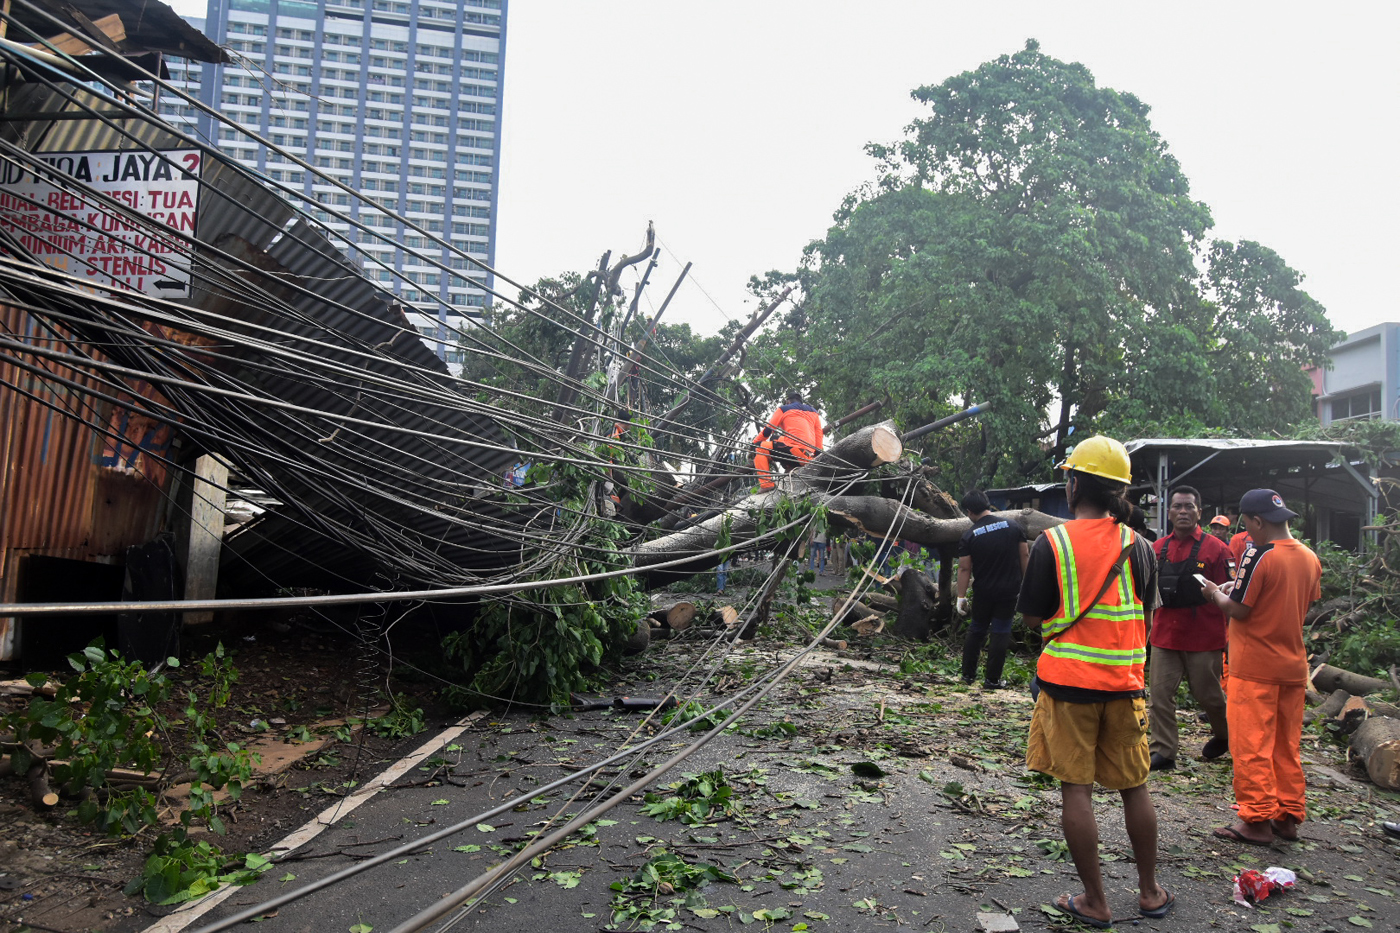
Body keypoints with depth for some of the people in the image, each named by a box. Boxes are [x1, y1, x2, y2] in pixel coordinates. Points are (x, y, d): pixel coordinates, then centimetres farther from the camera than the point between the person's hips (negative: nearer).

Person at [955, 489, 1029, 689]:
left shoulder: (969, 536, -9)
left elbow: (964, 569, -9)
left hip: (983, 593, 0)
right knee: (1000, 633, 6)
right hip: (1009, 590, 0)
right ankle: (992, 679, 9)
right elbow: (1025, 556, -1)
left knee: (976, 631, 16)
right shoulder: (1013, 527, -4)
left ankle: (968, 674, 23)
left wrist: (961, 597, -4)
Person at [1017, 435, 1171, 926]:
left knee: (1076, 789, 5)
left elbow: (1033, 617, -6)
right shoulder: (1137, 546, 1)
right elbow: (1145, 618, 11)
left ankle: (1095, 902, 12)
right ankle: (1150, 892, 30)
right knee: (1134, 788, 16)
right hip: (1125, 683, 4)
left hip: (1068, 681, -4)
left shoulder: (1052, 543, -11)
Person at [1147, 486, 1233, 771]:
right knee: (1160, 694, 0)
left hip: (1204, 638, -3)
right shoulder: (1158, 549, 6)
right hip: (1164, 636, 3)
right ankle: (1162, 752, 9)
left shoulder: (1215, 548, -5)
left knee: (1208, 694, 11)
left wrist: (1230, 638, -7)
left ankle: (1224, 735, 40)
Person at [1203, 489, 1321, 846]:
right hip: (1294, 665, 7)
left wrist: (1216, 592, 3)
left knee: (1251, 746, -1)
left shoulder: (1259, 556, -18)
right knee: (1288, 745, 15)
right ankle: (1289, 816, 21)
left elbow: (1237, 610, -17)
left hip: (1255, 667, -7)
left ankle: (1257, 820, 3)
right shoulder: (1310, 558, 6)